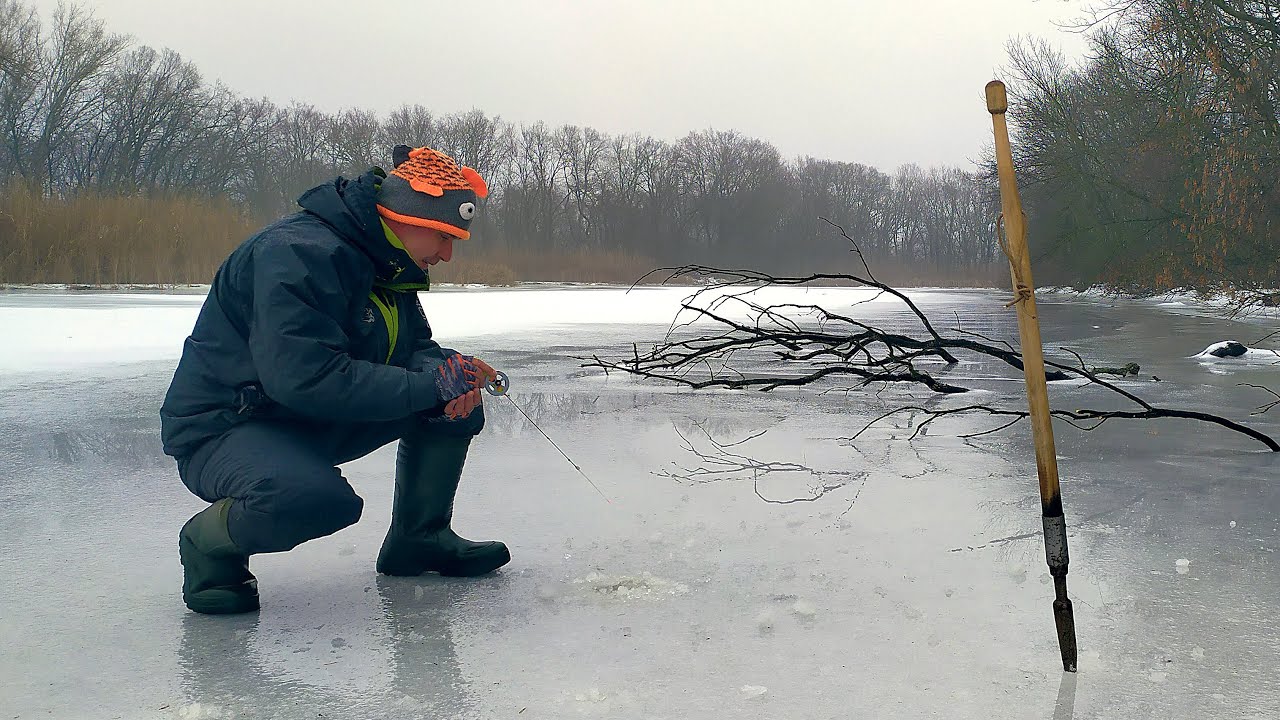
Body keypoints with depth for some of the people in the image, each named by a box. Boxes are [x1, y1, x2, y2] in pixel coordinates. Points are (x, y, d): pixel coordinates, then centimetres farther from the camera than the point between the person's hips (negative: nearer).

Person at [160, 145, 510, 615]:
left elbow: (415, 347, 12)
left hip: (319, 425, 9)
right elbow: (306, 377, -35)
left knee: (457, 404, -1)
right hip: (224, 430, -9)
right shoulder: (298, 251, -25)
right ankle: (210, 543, -9)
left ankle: (419, 540, 14)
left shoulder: (386, 263, 5)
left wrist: (451, 375, -13)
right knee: (318, 497, -39)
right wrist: (432, 384, -30)